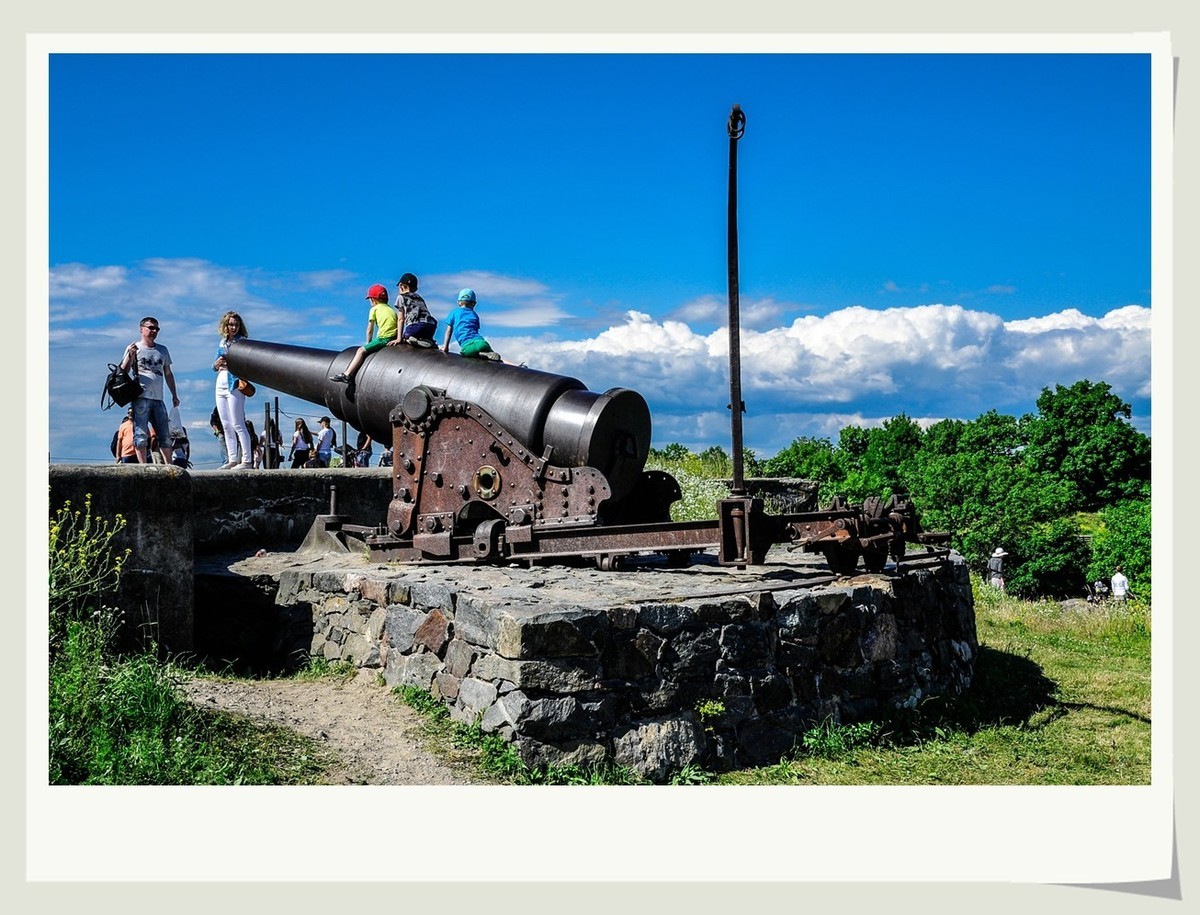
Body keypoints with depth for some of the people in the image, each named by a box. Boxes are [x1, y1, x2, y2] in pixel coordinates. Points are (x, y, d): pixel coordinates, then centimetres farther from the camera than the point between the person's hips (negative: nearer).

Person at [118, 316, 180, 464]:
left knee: (165, 436, 5)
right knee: (141, 435, -8)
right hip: (141, 398, -4)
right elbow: (123, 371, 0)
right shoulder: (134, 348, 6)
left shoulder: (163, 350, 19)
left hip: (158, 399, 5)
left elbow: (168, 374, 23)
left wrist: (174, 395, 19)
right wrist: (130, 356, -17)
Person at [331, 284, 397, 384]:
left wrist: (368, 343, 21)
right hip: (394, 338, 7)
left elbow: (370, 330, 10)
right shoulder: (391, 309, 26)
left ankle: (347, 375, -7)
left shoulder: (374, 309, 9)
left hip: (384, 338, -7)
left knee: (361, 350, 0)